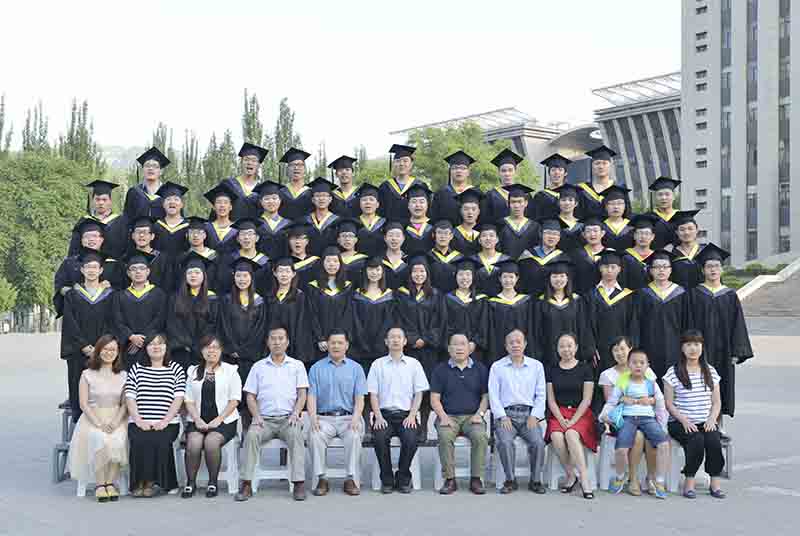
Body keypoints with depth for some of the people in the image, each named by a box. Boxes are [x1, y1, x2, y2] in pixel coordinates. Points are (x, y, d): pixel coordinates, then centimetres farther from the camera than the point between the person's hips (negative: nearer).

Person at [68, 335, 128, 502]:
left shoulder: (123, 375, 13)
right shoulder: (87, 374, 7)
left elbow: (125, 404, 7)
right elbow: (83, 403, 0)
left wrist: (115, 422, -11)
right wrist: (99, 423, -13)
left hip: (116, 420, 1)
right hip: (92, 419, -1)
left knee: (118, 442, -32)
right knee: (101, 441, -34)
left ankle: (110, 483, -18)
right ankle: (99, 485, -22)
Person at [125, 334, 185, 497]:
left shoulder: (176, 369, 12)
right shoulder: (136, 369, 16)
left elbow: (178, 398, 2)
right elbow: (130, 398, 7)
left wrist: (164, 422, -11)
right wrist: (139, 421, -8)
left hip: (167, 423, -1)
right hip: (140, 423, 1)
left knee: (160, 441, -30)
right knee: (140, 440, -29)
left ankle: (153, 482, -13)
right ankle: (140, 482, -13)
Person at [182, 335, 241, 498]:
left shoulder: (231, 370, 8)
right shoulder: (193, 371, 16)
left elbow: (234, 400, 0)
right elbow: (189, 400, 10)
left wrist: (218, 419, -11)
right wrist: (197, 420, -7)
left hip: (224, 420, -2)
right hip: (198, 420, 2)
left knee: (211, 441, -31)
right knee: (194, 442, -28)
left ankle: (213, 483, -13)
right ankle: (190, 482, -11)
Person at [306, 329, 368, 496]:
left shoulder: (355, 368, 11)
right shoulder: (317, 368, 12)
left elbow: (359, 398, 5)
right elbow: (311, 396, 4)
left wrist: (356, 418, -14)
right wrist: (313, 417, -14)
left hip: (348, 417, 0)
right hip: (324, 418, 0)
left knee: (355, 435, -32)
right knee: (314, 435, -31)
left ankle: (350, 479, -21)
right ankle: (322, 479, -19)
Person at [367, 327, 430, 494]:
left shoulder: (414, 364, 11)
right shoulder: (378, 364, 10)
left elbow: (419, 393, 7)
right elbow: (373, 394, 6)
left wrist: (412, 416, -7)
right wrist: (378, 417, -9)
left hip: (406, 414, 0)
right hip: (384, 413, 0)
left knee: (410, 439, -30)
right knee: (379, 438, -30)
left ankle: (403, 479, -7)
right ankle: (387, 480, -11)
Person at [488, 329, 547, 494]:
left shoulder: (536, 366, 14)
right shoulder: (497, 367, 11)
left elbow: (541, 394, 10)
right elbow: (493, 394, 4)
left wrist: (534, 416, -3)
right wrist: (502, 417, -8)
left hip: (529, 414, 1)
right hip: (506, 414, -1)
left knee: (538, 442, -26)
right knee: (504, 441, -29)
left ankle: (535, 480, -7)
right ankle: (510, 480, -11)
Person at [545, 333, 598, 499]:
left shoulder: (585, 369, 4)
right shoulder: (552, 370, 11)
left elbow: (586, 399, -2)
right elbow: (551, 400, 7)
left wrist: (573, 420, -13)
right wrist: (561, 420, -9)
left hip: (581, 414, -2)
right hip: (558, 414, 2)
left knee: (571, 434, -34)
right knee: (556, 436, -30)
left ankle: (584, 478, -30)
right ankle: (570, 476, -15)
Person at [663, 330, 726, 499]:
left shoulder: (710, 372, 12)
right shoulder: (673, 373, 0)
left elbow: (716, 402, 12)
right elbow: (669, 404, -2)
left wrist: (712, 419, -6)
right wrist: (684, 420, -16)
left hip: (705, 423, 3)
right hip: (680, 423, -3)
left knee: (714, 440, -28)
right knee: (697, 440, -31)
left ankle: (715, 483, -16)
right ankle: (689, 482, -16)